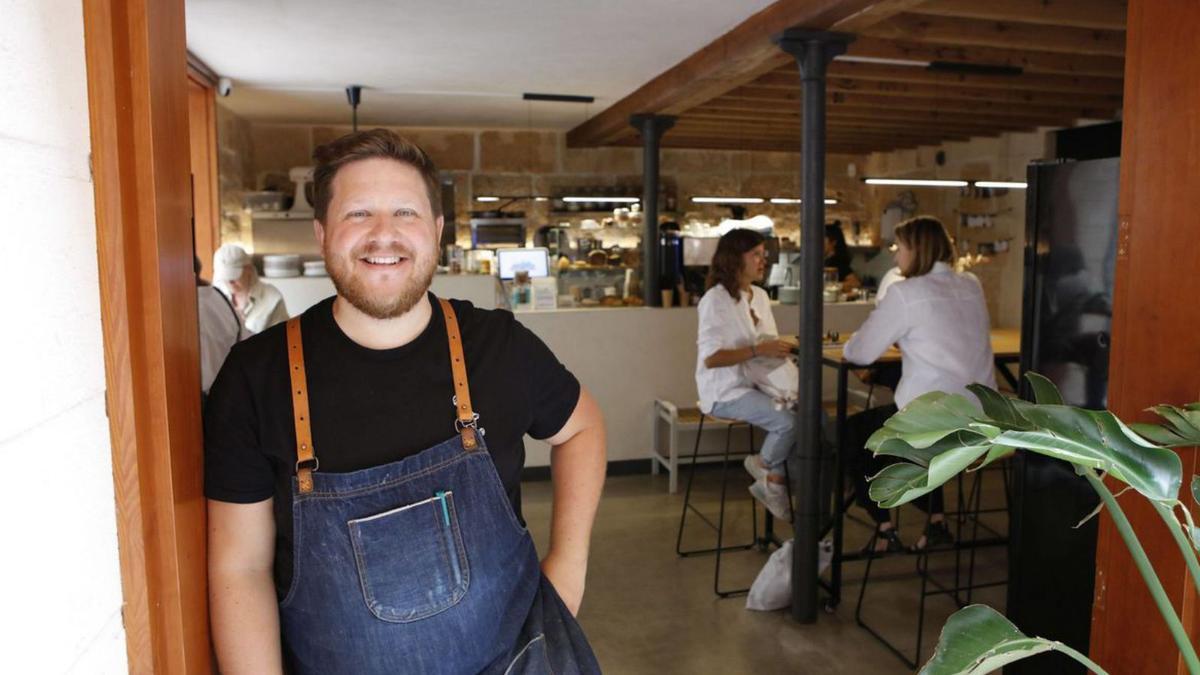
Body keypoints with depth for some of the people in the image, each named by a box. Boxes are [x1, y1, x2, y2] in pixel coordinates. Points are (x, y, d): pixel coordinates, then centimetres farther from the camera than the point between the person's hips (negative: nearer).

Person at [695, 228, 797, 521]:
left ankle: (774, 479, 4)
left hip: (757, 383, 8)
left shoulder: (760, 296, 12)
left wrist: (781, 348, -5)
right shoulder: (716, 299, -13)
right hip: (725, 391, -8)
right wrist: (758, 351, -27)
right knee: (789, 421, -26)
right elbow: (709, 358, -21)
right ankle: (765, 468, 5)